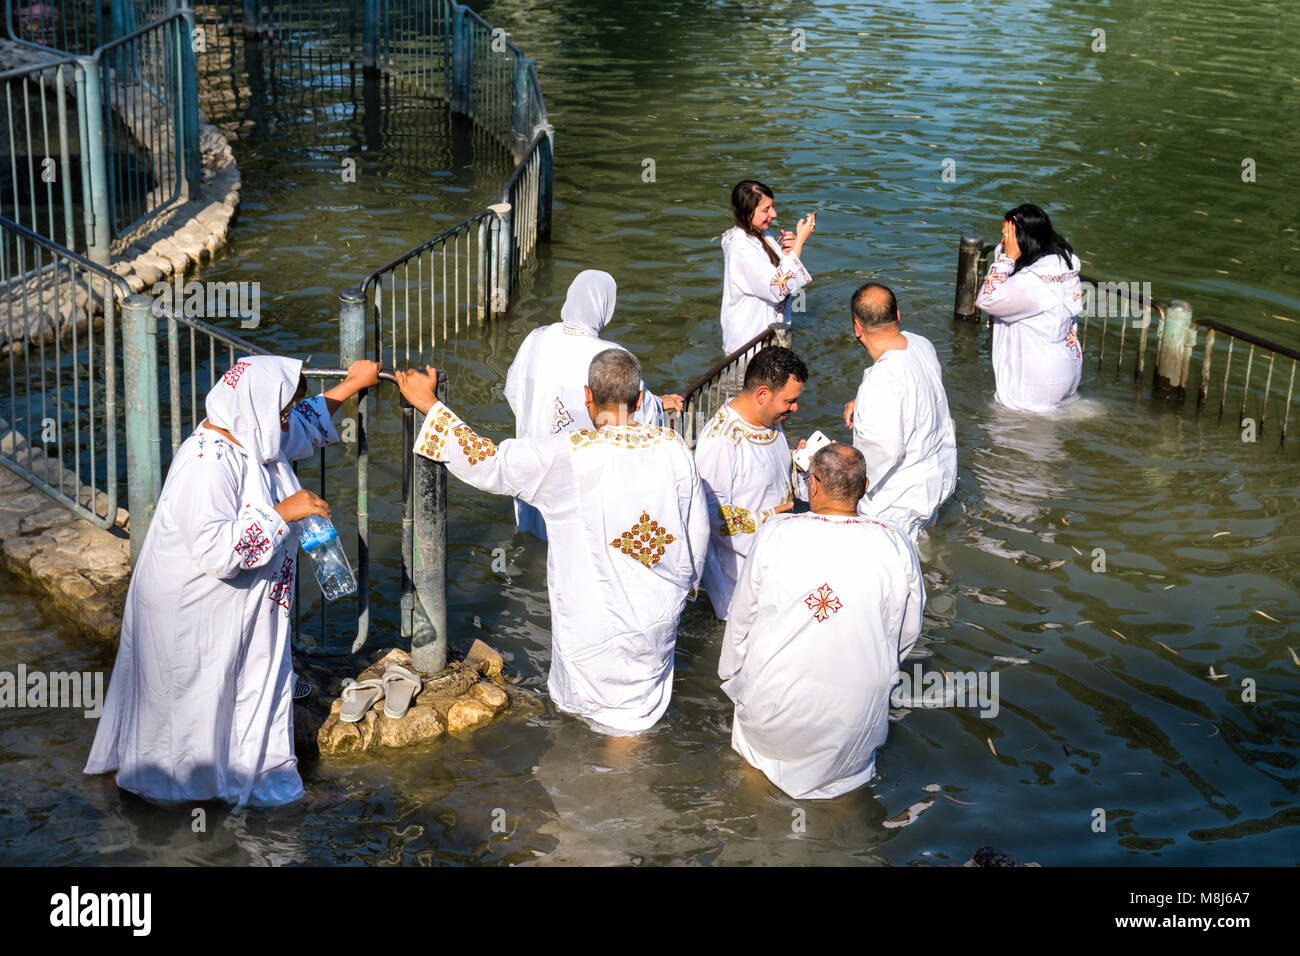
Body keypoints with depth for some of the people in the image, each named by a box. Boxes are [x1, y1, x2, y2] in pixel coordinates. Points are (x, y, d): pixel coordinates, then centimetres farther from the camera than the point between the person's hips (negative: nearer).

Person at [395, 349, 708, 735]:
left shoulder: (571, 454, -23)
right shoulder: (672, 447, -11)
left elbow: (489, 463, -17)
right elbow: (698, 530, -2)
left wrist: (429, 404, -7)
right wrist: (683, 585, 18)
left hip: (595, 615, -4)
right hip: (659, 613, 4)